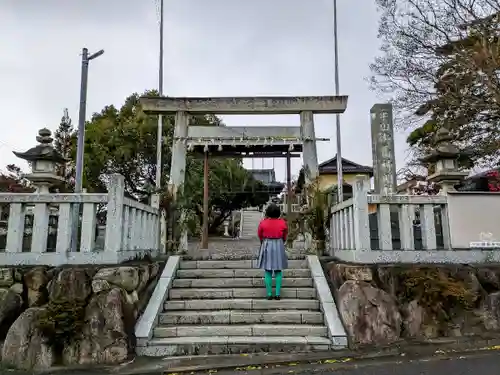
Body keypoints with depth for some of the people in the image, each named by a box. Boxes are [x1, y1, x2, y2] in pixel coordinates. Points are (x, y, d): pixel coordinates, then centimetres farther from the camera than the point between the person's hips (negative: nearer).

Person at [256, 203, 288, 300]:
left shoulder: (263, 222, -9)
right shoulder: (282, 223, -7)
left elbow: (260, 235, 5)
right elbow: (285, 236, 8)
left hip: (266, 246, -1)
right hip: (279, 246, 1)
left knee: (267, 271, 6)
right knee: (278, 271, 9)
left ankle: (269, 294, 6)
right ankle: (277, 294, 8)